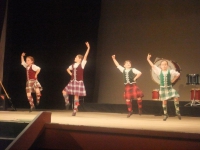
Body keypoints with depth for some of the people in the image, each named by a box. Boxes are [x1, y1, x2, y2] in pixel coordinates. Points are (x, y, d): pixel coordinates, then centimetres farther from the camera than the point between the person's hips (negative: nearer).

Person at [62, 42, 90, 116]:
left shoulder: (82, 64, -7)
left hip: (79, 82, -5)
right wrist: (70, 73, 9)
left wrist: (88, 48, -27)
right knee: (64, 91, -3)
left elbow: (85, 56, -18)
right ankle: (67, 102, 18)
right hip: (72, 81, 6)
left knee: (76, 95, -2)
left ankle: (75, 110, 5)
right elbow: (68, 69, 28)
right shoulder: (73, 65, 9)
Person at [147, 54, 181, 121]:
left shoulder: (171, 71, -6)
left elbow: (178, 74, 7)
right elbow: (153, 66, -4)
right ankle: (165, 114, 18)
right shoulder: (159, 71, -4)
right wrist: (148, 59, -12)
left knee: (176, 97, -15)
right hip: (162, 88, 1)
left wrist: (173, 80, 1)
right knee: (164, 101, 5)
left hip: (170, 87, -1)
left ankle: (177, 112, 1)